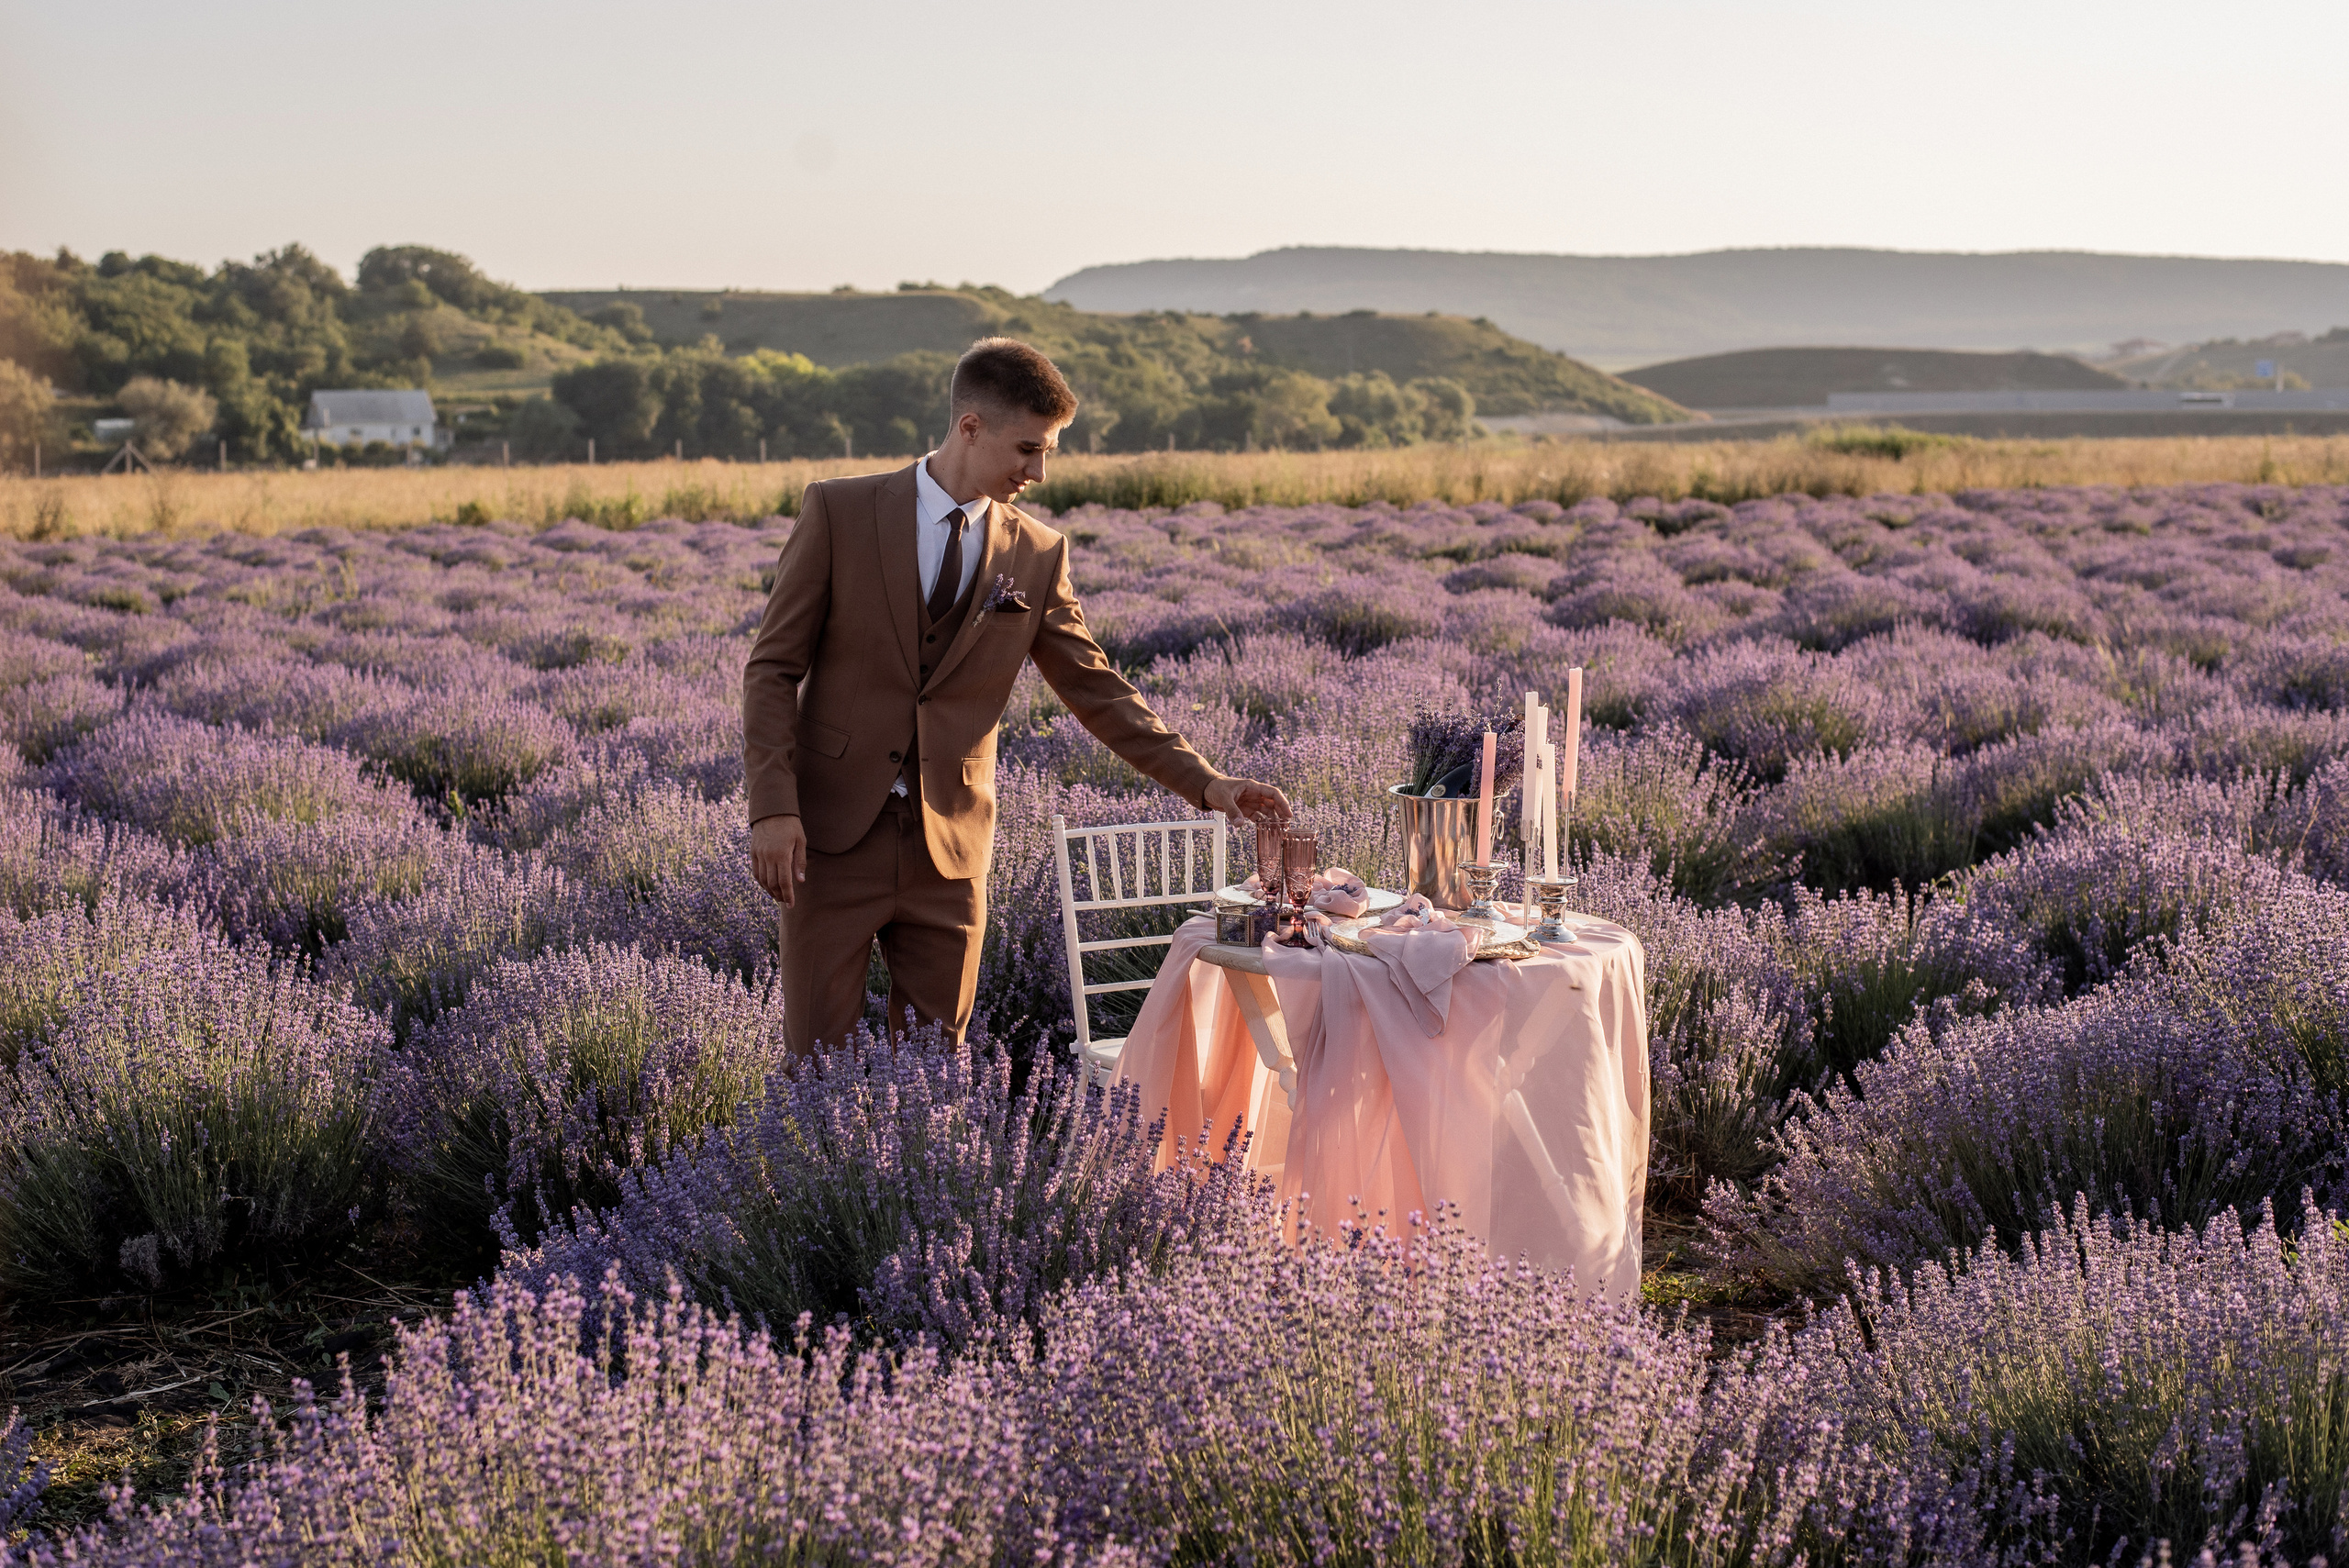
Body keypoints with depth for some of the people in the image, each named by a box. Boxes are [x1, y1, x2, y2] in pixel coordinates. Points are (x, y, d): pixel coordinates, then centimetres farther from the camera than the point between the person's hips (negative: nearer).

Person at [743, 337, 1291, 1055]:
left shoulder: (1037, 556, 4)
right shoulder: (839, 512, -4)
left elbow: (1097, 688, 8)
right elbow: (773, 667, -3)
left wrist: (1204, 783, -2)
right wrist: (773, 808, -13)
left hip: (948, 854, 2)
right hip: (833, 838, -2)